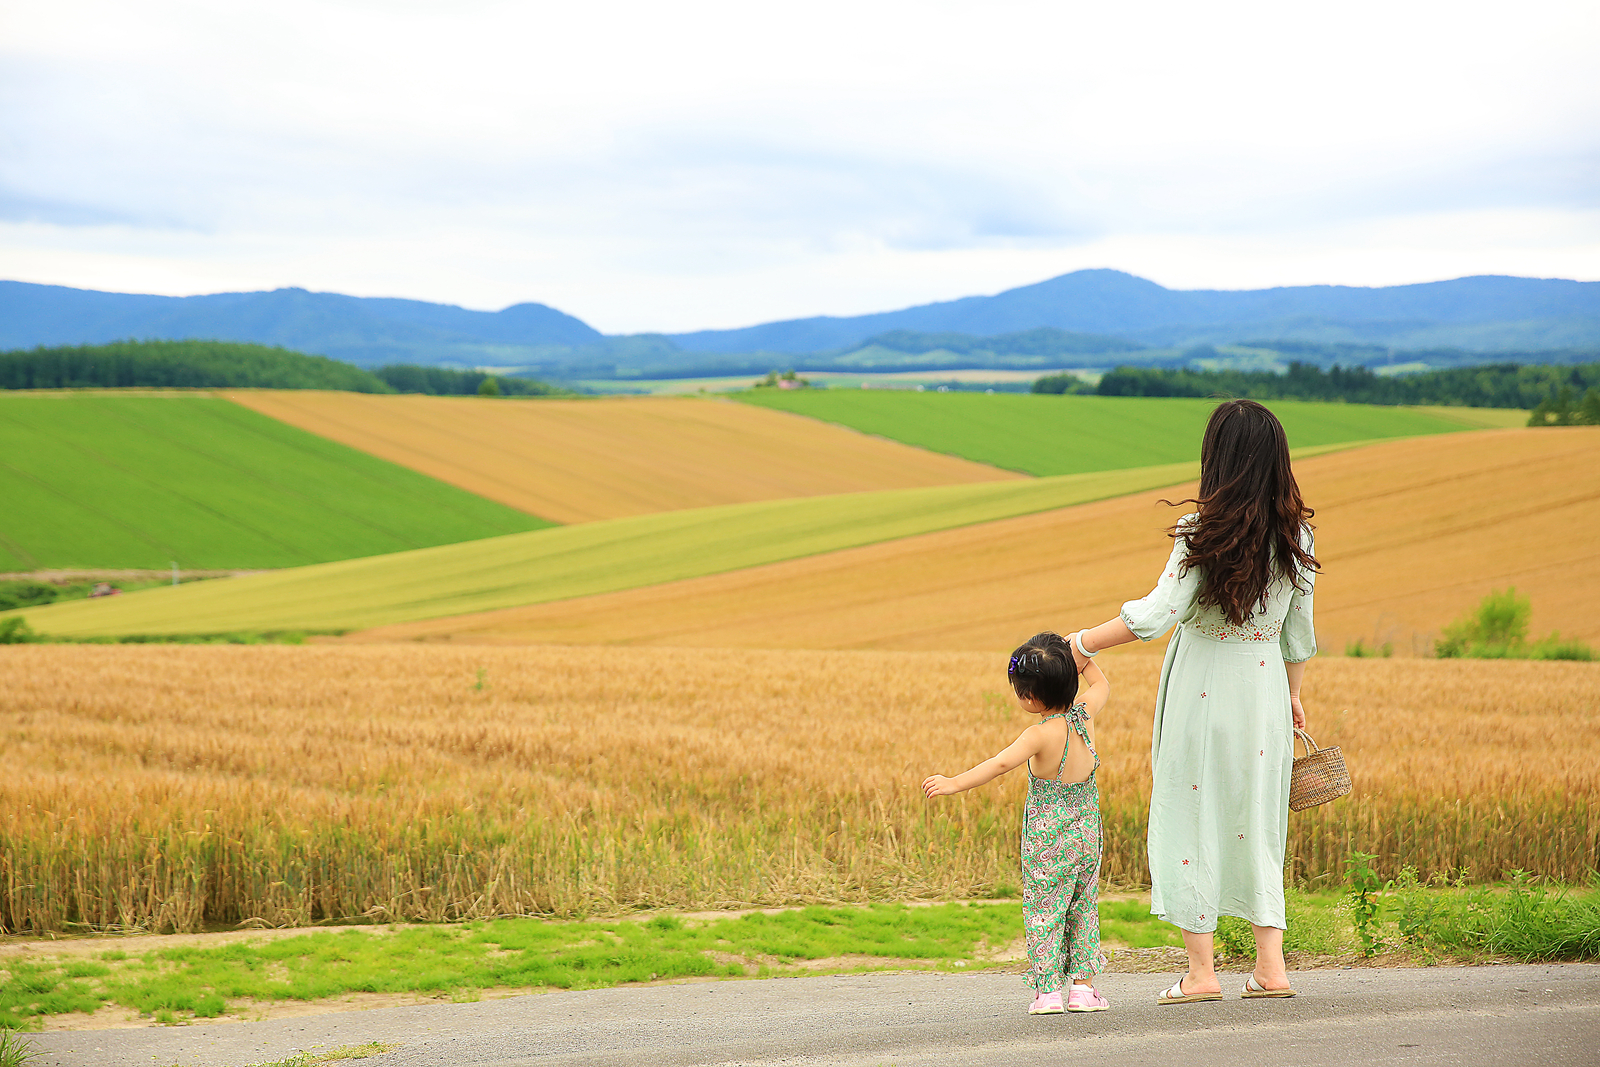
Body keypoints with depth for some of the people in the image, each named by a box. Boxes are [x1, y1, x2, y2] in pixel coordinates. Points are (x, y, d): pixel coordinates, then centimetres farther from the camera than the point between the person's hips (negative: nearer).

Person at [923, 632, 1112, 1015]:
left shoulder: (1041, 735, -20)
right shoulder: (1081, 714, -2)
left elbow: (1000, 764, -33)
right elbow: (1101, 685, 20)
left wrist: (954, 783, -35)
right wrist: (1079, 656, 23)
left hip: (1048, 843, -6)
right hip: (1088, 838, 6)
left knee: (1043, 912, 4)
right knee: (1084, 911, 15)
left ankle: (1048, 990, 1)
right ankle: (1083, 986, 14)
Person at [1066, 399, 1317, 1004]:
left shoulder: (1205, 534, -17)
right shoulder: (1294, 535, -1)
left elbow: (1156, 614, -23)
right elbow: (1298, 633, 8)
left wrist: (1085, 642, -10)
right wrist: (1292, 697, 22)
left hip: (1200, 690, -5)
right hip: (1265, 687, 5)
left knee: (1191, 821, 6)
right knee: (1255, 823, 14)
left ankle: (1201, 971, 8)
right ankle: (1270, 967, 12)